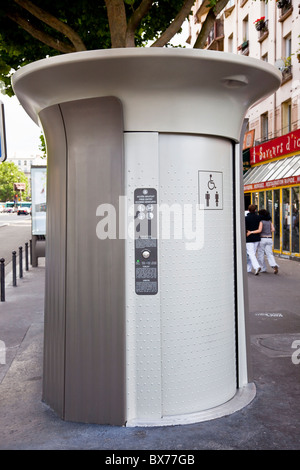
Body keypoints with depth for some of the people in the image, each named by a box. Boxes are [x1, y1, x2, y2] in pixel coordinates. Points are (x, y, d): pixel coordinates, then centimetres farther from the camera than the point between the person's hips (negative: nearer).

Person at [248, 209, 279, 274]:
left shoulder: (261, 221, -9)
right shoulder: (269, 221, 8)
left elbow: (259, 230, -22)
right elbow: (273, 229, 2)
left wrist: (251, 232, -19)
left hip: (262, 239, -5)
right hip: (269, 239, 5)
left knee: (260, 255, 9)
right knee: (269, 254, 3)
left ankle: (263, 269, 11)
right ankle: (274, 266, -20)